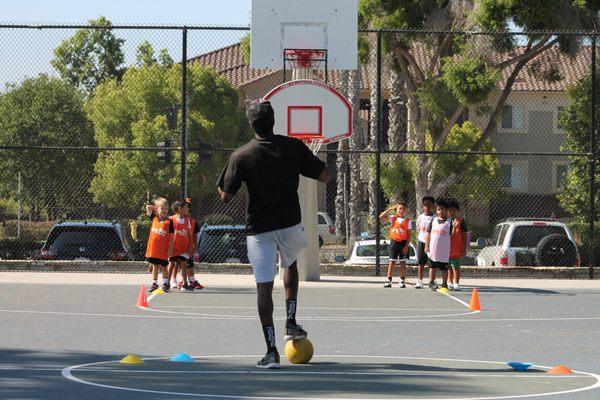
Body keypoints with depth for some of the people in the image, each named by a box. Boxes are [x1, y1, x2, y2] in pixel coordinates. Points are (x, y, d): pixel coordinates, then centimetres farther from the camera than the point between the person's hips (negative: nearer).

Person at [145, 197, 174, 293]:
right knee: (155, 266, 12)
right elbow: (148, 207, 10)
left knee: (164, 266, 6)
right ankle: (154, 283, 20)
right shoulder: (154, 218, 4)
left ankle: (165, 283, 14)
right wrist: (156, 207, 7)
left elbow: (172, 236, -6)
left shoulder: (169, 221, -7)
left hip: (163, 248, -4)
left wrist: (170, 248, -10)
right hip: (153, 247, 4)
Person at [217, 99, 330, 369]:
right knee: (290, 265, 31)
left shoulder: (241, 156, -8)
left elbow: (225, 196, -5)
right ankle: (291, 323, 21)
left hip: (259, 229, -2)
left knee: (264, 287, 0)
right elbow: (324, 177, 4)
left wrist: (225, 174, 14)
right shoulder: (294, 147, -3)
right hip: (290, 224, 2)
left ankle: (271, 350, -6)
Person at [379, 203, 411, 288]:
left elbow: (409, 235, -2)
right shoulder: (393, 218, 1)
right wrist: (390, 209, -8)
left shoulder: (408, 221, -2)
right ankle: (389, 280, 7)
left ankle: (402, 281, 11)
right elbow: (381, 217, -9)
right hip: (394, 242, 1)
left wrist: (406, 246, -10)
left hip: (403, 243, -1)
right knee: (392, 262, 4)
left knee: (403, 262, 4)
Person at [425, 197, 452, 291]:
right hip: (433, 250, 2)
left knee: (444, 268, 6)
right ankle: (431, 282, 18)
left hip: (444, 251, -2)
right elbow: (428, 233, 7)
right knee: (432, 267, 9)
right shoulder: (433, 221, 4)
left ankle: (444, 283, 16)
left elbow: (452, 235, 0)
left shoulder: (449, 222, -3)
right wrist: (427, 246, 4)